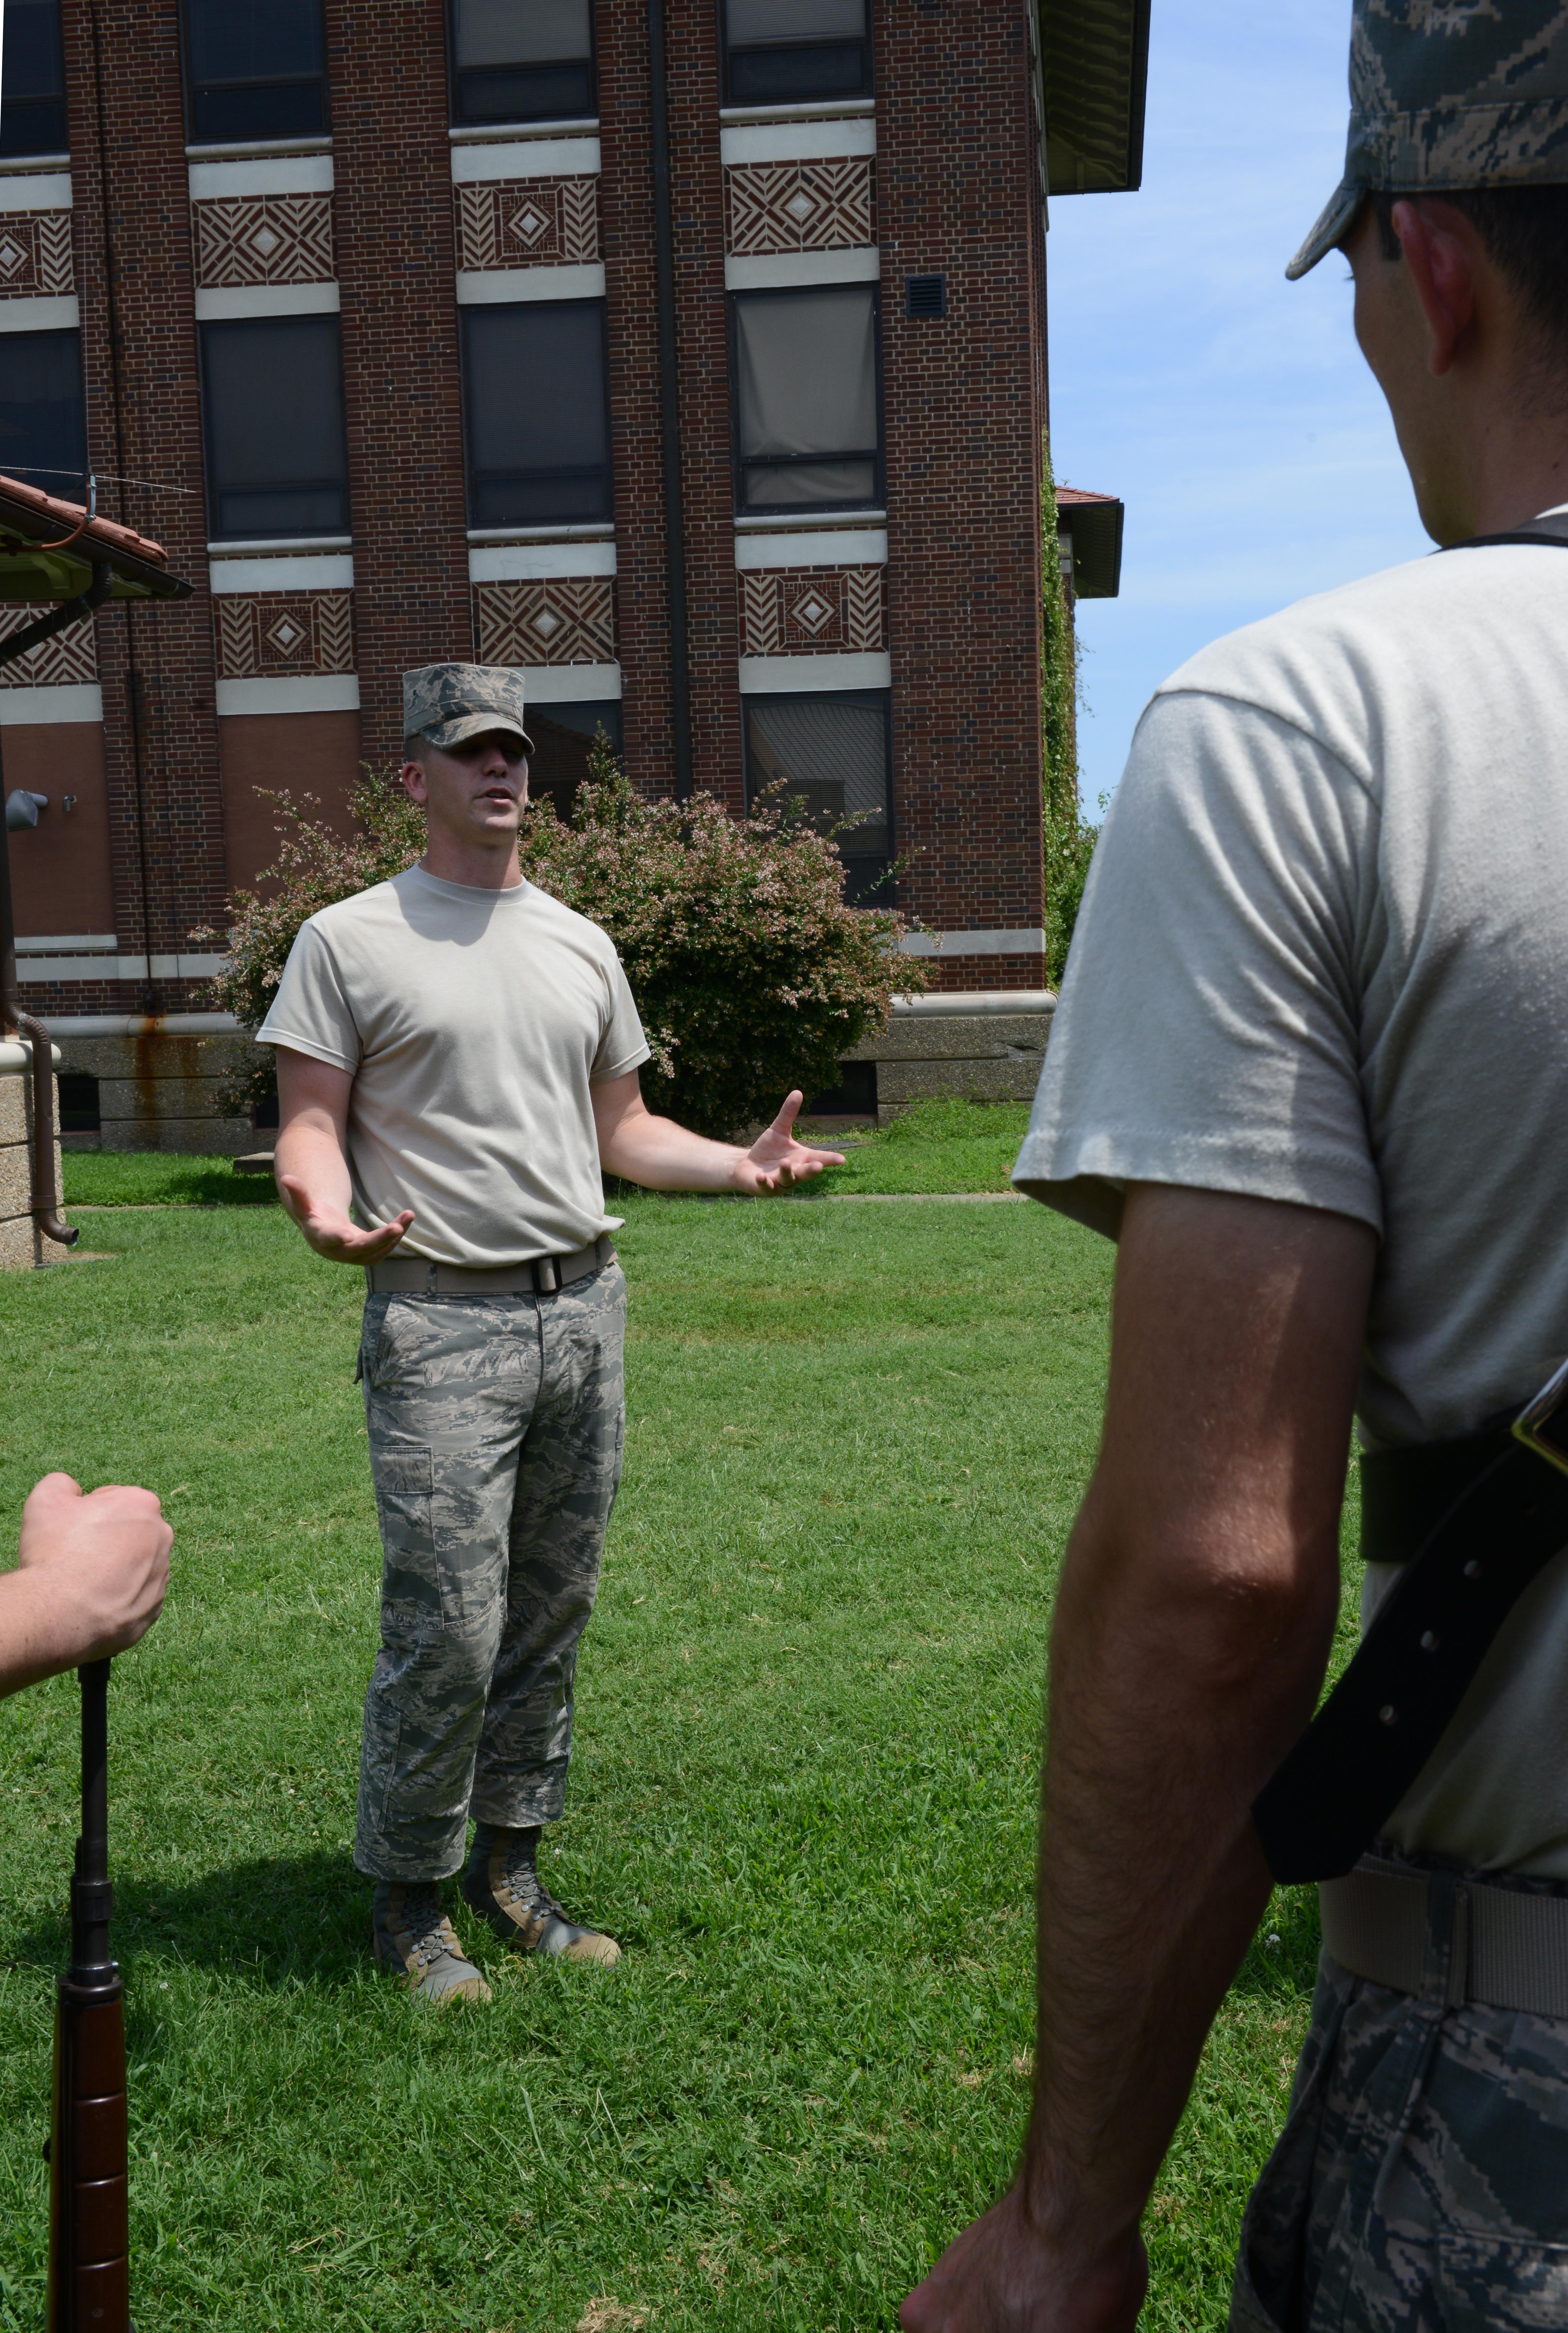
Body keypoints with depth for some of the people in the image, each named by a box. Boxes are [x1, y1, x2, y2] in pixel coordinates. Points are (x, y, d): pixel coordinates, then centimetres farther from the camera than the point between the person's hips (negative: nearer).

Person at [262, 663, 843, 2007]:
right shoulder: (352, 940, 1)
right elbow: (310, 1121, -4)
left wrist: (738, 1165, 4)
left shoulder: (581, 946, 17)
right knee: (448, 1631, -7)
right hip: (443, 1318, -5)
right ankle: (407, 1898, 11)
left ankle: (510, 1869, 25)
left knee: (552, 1616, 10)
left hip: (585, 1304, 6)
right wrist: (324, 1209, -26)